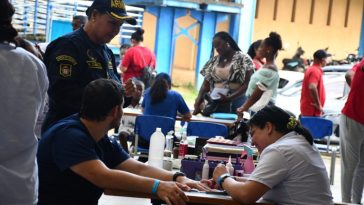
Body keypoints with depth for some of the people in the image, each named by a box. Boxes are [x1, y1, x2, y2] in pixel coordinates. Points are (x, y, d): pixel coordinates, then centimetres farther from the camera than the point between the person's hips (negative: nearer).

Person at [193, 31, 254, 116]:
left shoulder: (243, 59, -1)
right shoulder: (213, 61, 14)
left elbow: (248, 84, -7)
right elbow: (206, 84, 11)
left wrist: (230, 98, -18)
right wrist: (198, 102, -7)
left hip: (235, 102, -4)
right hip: (214, 104, 4)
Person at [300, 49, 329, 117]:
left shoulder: (311, 69, 15)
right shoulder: (316, 71, -15)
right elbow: (312, 88, -31)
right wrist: (318, 105, -22)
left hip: (307, 108, 10)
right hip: (312, 110, -10)